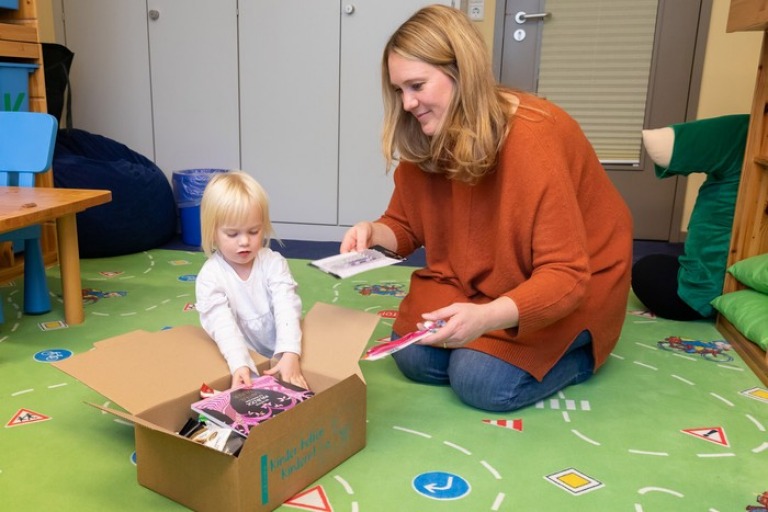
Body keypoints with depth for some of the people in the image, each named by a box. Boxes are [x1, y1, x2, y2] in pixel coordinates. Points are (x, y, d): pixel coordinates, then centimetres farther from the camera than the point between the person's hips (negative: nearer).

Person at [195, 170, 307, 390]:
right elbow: (222, 325, -21)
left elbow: (287, 310, -17)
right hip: (240, 360, -1)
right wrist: (240, 365, -38)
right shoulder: (210, 276, -10)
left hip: (281, 356, 1)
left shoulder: (274, 263, -5)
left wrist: (290, 355, -33)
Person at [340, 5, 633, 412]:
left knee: (481, 383, -20)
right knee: (414, 358, -9)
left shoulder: (535, 139, -30)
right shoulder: (425, 140, -11)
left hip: (573, 287, -6)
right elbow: (406, 225, 2)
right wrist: (373, 232, -22)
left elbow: (564, 276, -31)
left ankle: (580, 353, 8)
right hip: (476, 280, 6)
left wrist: (487, 317, -48)